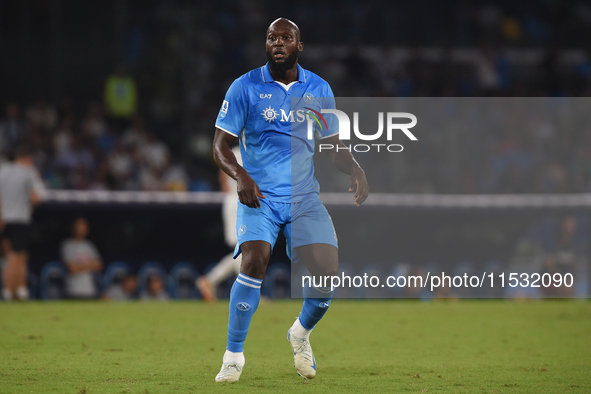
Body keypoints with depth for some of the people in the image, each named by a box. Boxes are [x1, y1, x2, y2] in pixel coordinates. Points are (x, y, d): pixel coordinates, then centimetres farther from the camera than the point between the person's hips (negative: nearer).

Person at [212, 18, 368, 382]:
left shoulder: (319, 90, 7)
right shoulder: (245, 88, -2)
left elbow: (333, 143, 17)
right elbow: (221, 145, -2)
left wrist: (355, 169, -4)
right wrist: (241, 176, -22)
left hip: (304, 196, 3)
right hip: (259, 195, -3)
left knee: (327, 270, -13)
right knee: (255, 261, -26)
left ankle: (302, 333, 20)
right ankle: (234, 356, -12)